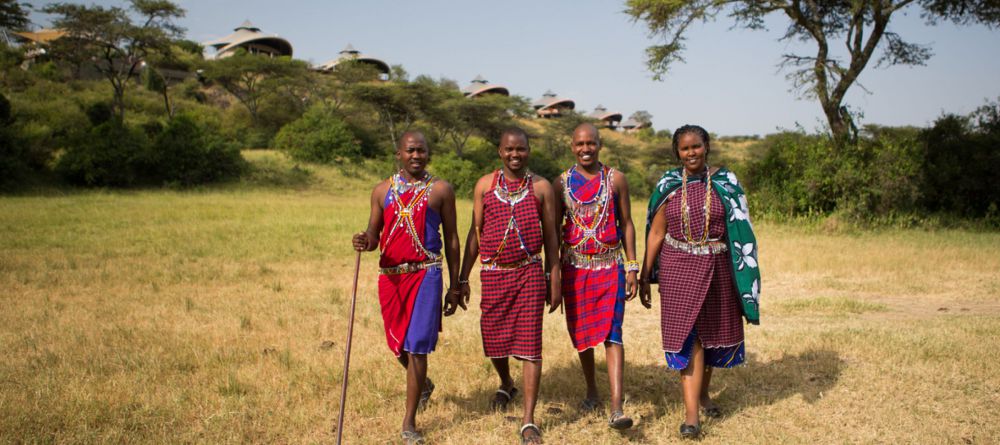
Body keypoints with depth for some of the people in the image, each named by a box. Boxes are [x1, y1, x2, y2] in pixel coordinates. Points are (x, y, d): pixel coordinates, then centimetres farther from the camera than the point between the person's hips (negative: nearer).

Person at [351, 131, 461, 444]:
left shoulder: (441, 190, 2)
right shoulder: (382, 191, 8)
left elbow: (451, 237, 5)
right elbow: (373, 235, 12)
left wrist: (455, 283, 2)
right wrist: (364, 242, -13)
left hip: (426, 274, -3)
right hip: (390, 275, 4)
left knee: (416, 346, -6)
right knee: (398, 343, 14)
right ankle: (423, 384, 46)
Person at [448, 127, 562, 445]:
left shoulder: (541, 187, 2)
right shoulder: (484, 185, 4)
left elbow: (550, 236, 5)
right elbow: (475, 234, 7)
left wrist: (554, 281, 2)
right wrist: (462, 280, 5)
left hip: (530, 273, -2)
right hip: (493, 273, 2)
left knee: (530, 343, -5)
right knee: (494, 339, 12)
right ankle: (506, 385, 45)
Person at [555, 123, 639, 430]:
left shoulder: (615, 179, 1)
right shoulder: (562, 182, 3)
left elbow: (626, 223, 4)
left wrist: (632, 267, -1)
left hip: (610, 267, -2)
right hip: (575, 268, 2)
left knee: (611, 333, -12)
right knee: (580, 332, 12)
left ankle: (616, 408, -16)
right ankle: (591, 390, 33)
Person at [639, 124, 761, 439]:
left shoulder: (725, 182, 1)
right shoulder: (668, 186, 0)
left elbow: (740, 230, 3)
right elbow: (655, 233, 2)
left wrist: (746, 273, 0)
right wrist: (645, 277, 1)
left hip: (717, 268, 1)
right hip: (678, 269, -1)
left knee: (712, 332, 14)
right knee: (687, 335, -5)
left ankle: (703, 393, 37)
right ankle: (691, 414, -5)